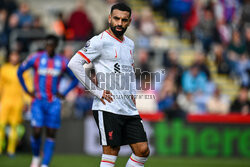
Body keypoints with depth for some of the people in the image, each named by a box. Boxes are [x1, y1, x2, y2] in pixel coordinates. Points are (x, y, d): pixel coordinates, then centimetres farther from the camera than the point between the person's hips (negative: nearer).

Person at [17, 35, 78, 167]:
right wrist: (26, 90, 5)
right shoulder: (36, 58, -2)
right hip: (38, 101, -2)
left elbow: (75, 79, 16)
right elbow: (20, 71, 10)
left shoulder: (62, 62, 3)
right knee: (36, 132, -11)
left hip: (53, 103, 2)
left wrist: (63, 94, 5)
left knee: (51, 135, -3)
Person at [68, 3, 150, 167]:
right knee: (111, 153, -8)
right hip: (108, 108, -7)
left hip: (130, 109, 7)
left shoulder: (129, 44, 16)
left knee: (143, 150, 3)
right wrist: (97, 91, -14)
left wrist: (133, 93, 15)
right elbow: (74, 63, -14)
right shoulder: (100, 41, -7)